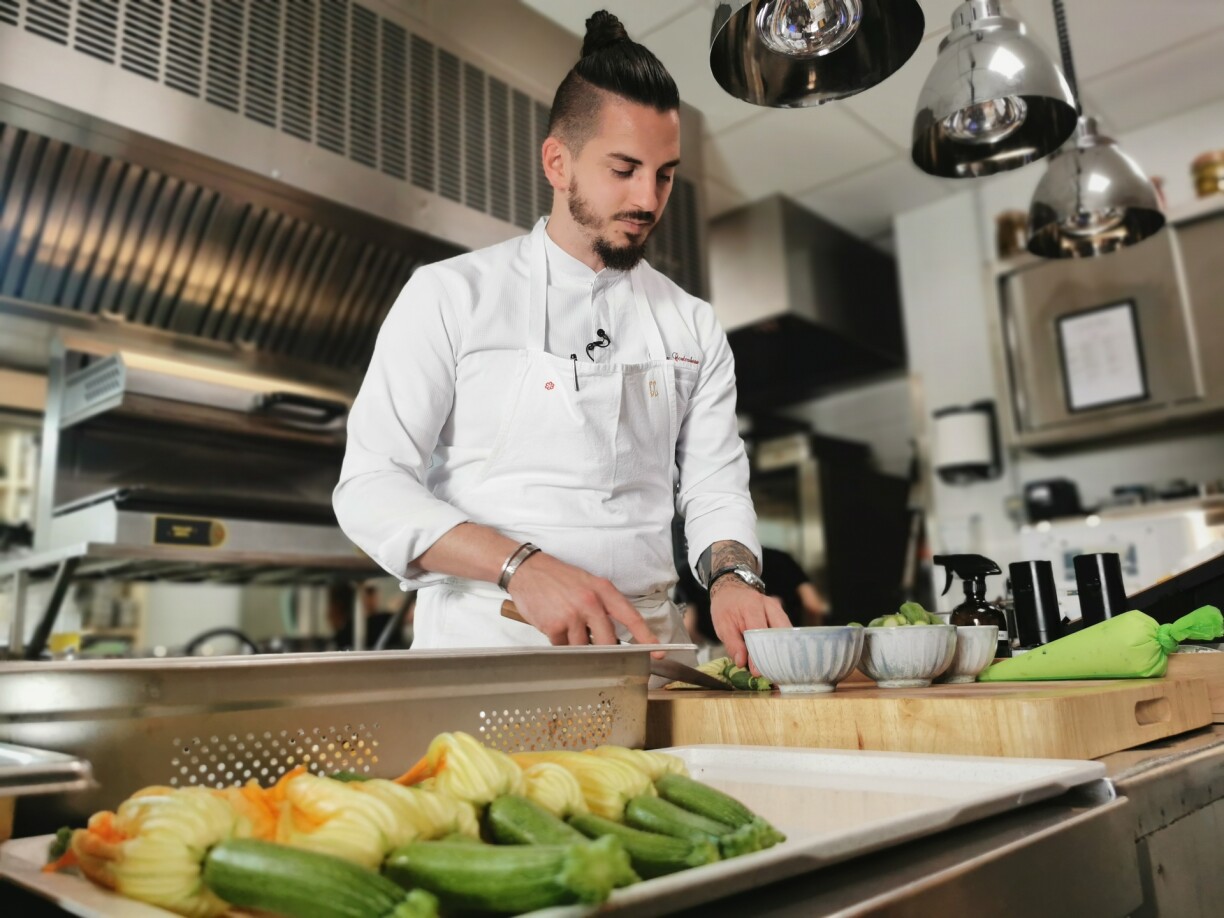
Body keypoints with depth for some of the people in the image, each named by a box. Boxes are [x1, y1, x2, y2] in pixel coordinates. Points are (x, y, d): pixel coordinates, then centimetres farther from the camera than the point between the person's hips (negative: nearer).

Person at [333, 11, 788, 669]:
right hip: (484, 641, -3)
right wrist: (521, 566, -19)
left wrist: (732, 576, -11)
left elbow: (714, 490, 11)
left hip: (641, 643, 4)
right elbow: (371, 487, -5)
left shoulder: (693, 328, 12)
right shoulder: (451, 295, 1)